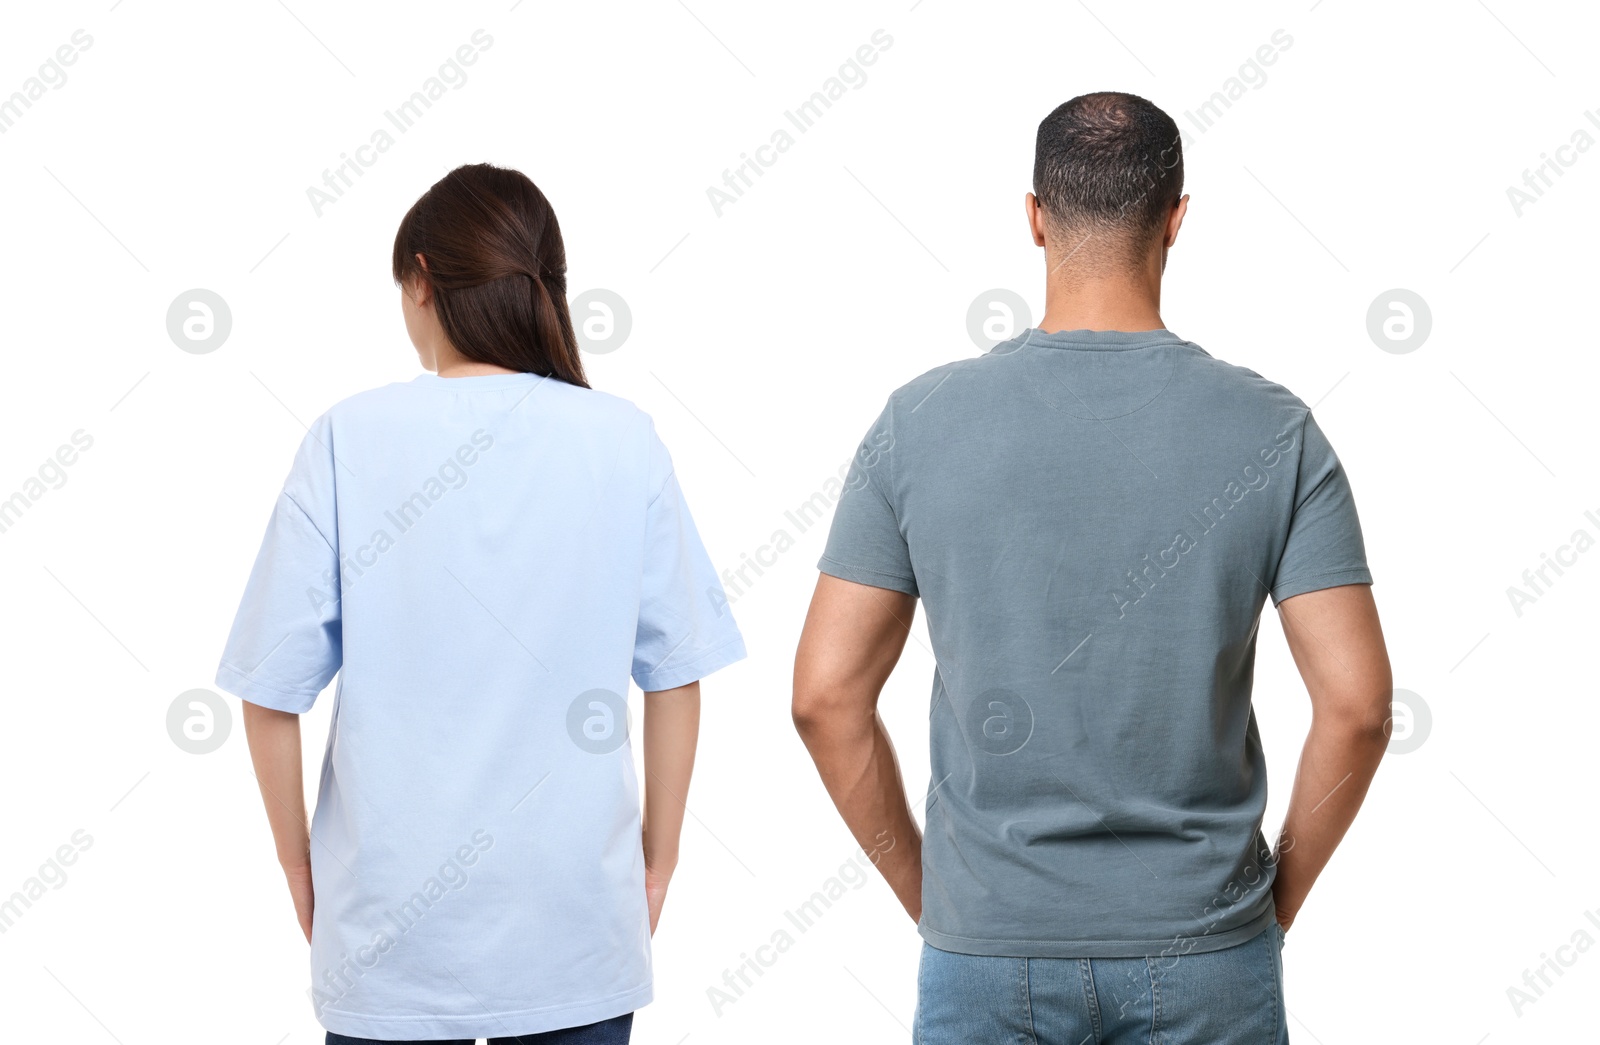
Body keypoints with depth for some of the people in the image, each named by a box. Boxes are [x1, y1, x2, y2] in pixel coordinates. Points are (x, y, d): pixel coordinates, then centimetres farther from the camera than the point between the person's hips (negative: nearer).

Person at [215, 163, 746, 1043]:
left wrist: (297, 861, 8)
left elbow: (272, 691, -6)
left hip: (393, 936, -1)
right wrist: (658, 860, 13)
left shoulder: (349, 439, -9)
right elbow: (675, 675, 1)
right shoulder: (624, 442, -5)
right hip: (576, 933, 1)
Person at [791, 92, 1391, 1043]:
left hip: (989, 946, 0)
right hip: (1203, 960, 0)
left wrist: (925, 893, 7)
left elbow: (826, 697, -5)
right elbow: (1356, 705, -9)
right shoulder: (1273, 430, -6)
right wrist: (1277, 898, 5)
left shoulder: (921, 421, -5)